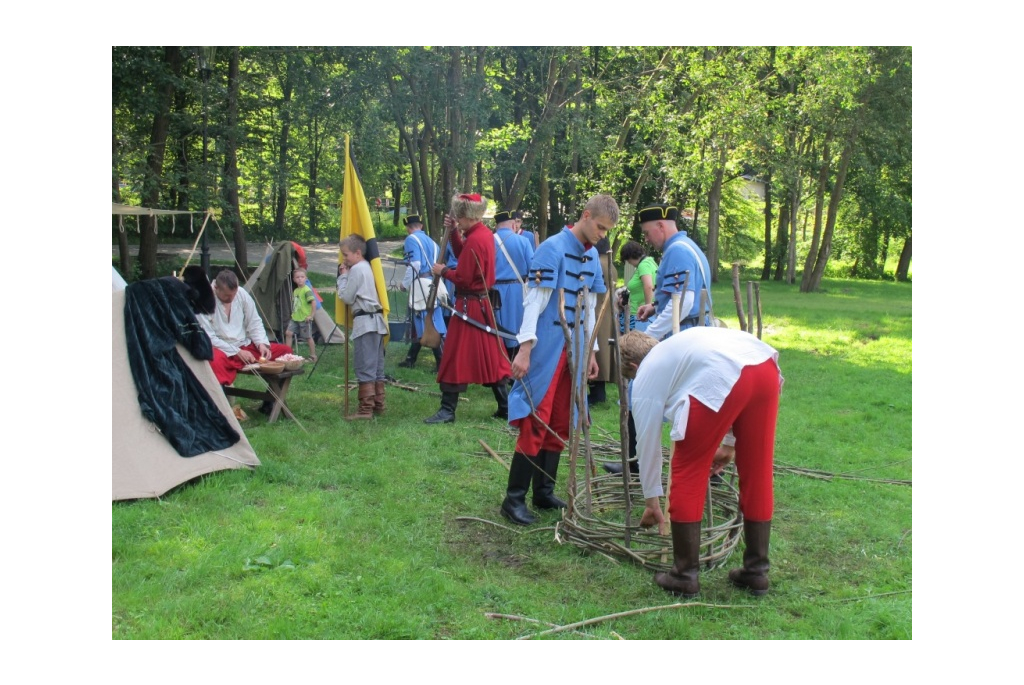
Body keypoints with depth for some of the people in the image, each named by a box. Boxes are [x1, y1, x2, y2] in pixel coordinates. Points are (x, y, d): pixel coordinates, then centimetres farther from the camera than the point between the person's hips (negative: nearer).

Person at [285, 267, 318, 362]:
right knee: (288, 333, -2)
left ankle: (313, 356, 13)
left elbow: (313, 302, -22)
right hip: (295, 318, 7)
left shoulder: (306, 290, -15)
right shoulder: (295, 291, 11)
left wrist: (311, 315, -21)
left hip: (305, 319, -7)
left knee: (308, 337, 2)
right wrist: (293, 313, 16)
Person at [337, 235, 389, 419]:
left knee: (365, 367, -9)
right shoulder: (367, 267, 18)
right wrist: (345, 275, 15)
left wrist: (343, 276, 1)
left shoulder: (356, 269, -9)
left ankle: (366, 408, -10)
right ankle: (378, 404, 17)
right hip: (376, 321, 10)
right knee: (376, 366, 12)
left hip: (364, 321, -10)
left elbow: (346, 297, -8)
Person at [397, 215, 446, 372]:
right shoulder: (431, 241, 18)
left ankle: (442, 363, -10)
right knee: (421, 324, 15)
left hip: (421, 287, -8)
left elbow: (414, 265, -14)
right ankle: (410, 359, 25)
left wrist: (404, 284, -4)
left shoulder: (412, 239, -4)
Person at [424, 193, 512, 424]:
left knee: (456, 357, -4)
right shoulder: (485, 234, 8)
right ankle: (505, 405, 18)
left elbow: (463, 278, -21)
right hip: (483, 303, 10)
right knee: (489, 356, 14)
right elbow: (464, 257, 18)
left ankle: (447, 410, 0)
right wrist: (453, 232, 8)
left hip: (469, 306, -10)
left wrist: (443, 271, -5)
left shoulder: (474, 240, -21)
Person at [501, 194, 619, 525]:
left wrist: (591, 351, 17)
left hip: (574, 350, 8)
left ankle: (544, 493, 21)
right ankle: (513, 499, 1)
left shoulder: (592, 256, 11)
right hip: (546, 350, -8)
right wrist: (524, 349, -20)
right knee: (536, 424, -7)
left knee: (561, 425, 10)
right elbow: (535, 302, -16)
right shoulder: (553, 249, -12)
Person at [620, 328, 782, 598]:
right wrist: (728, 442, 46)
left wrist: (652, 500, 36)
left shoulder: (645, 376, 21)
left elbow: (647, 442, 25)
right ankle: (756, 571, 29)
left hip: (719, 379, -7)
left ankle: (685, 576, 17)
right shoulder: (678, 345, 39)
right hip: (766, 366, 7)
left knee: (688, 475, 10)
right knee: (757, 474, 18)